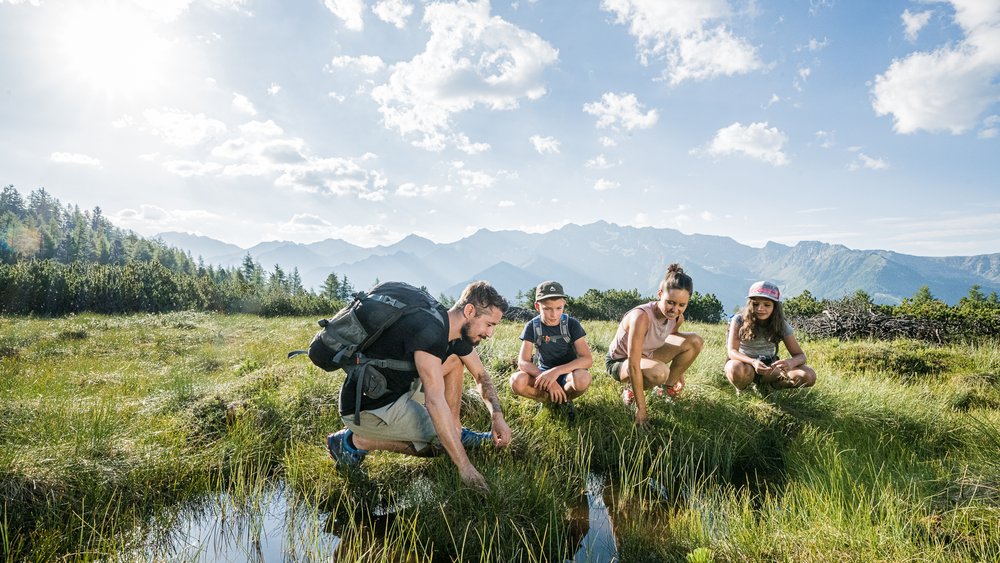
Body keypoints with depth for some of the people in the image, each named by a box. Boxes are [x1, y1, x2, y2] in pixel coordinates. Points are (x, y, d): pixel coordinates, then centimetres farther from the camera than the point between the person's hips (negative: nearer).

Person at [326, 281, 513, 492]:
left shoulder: (458, 332, -1)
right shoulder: (428, 330, -30)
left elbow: (481, 375, 14)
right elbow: (435, 402, -35)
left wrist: (497, 415, -3)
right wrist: (465, 466, -32)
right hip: (367, 408, -9)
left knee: (454, 361, 4)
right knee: (442, 441, -12)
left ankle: (457, 432, 8)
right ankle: (356, 441, -3)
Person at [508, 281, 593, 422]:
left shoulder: (572, 324, -14)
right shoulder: (532, 326, -10)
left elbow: (587, 359, -22)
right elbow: (523, 362, -18)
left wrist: (557, 371, -37)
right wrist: (548, 380, -34)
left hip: (567, 373, -1)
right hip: (543, 373, 2)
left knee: (582, 379, -38)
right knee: (517, 381, -31)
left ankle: (563, 398, -4)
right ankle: (561, 400, -7)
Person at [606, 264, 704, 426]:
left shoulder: (677, 317, -14)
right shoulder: (641, 317, -37)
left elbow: (673, 337, 12)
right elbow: (633, 366, -36)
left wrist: (679, 373, 21)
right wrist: (641, 408, -33)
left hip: (647, 354, 7)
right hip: (619, 362, -7)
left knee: (695, 341, -6)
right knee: (659, 372, -38)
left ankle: (667, 387, 11)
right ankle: (632, 389, -4)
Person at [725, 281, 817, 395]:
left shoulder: (781, 325, -8)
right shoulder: (739, 320, -16)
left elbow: (800, 355, -10)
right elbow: (732, 351, -25)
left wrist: (790, 363, -36)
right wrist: (753, 362, -46)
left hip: (769, 368, 3)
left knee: (809, 376, -20)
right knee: (735, 368, -41)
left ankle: (765, 386, 2)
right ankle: (741, 389, -4)